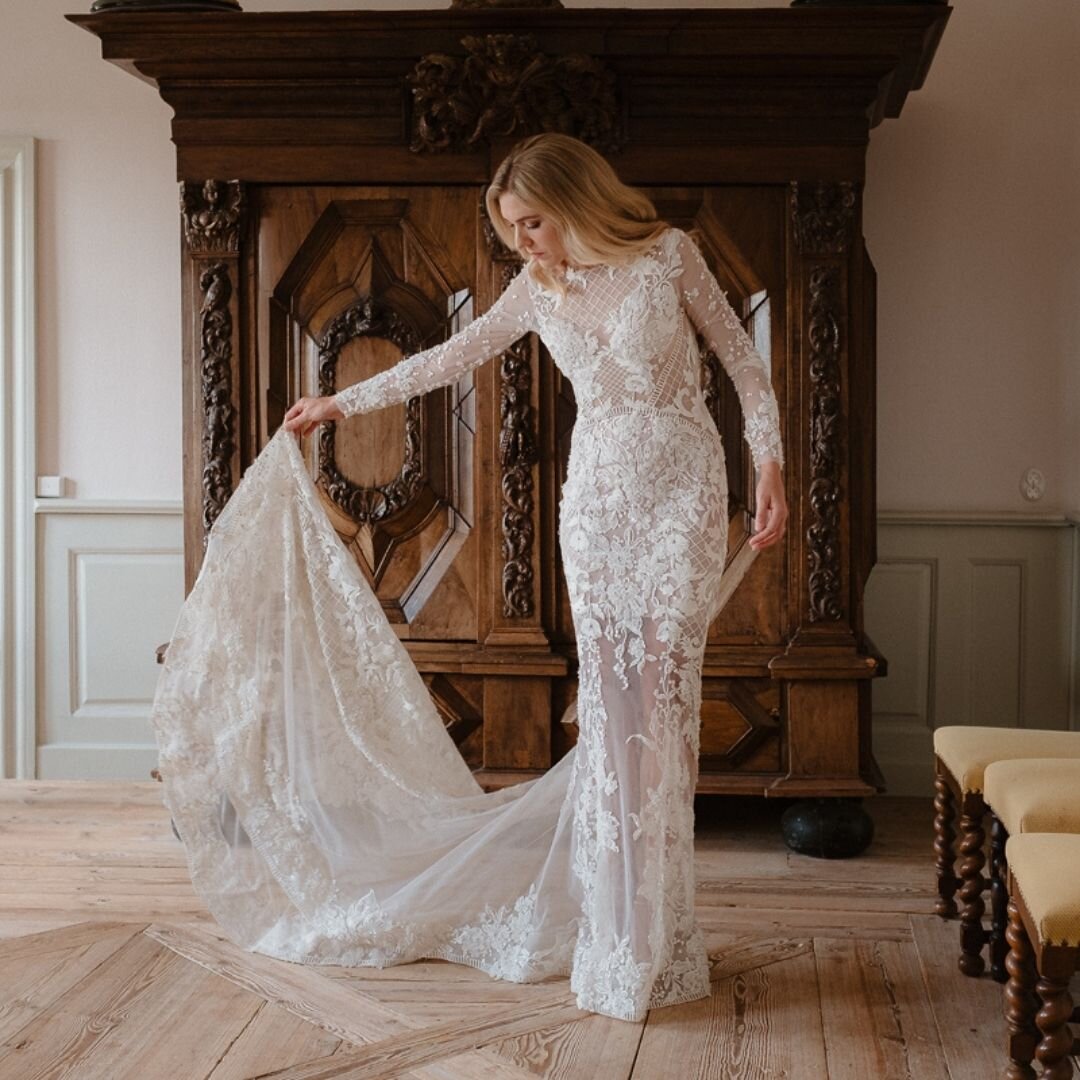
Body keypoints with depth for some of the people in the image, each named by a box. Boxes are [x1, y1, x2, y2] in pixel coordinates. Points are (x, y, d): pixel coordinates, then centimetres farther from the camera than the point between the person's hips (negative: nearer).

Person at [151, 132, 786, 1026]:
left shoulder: (668, 254, -2)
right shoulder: (538, 291, 8)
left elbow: (744, 360, 0)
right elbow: (450, 358, 18)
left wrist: (771, 465, -9)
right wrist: (343, 401, 22)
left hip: (681, 491, -3)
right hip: (598, 498, 3)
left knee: (660, 698, -6)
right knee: (610, 703, -1)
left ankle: (653, 932, 3)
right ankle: (620, 934, 6)